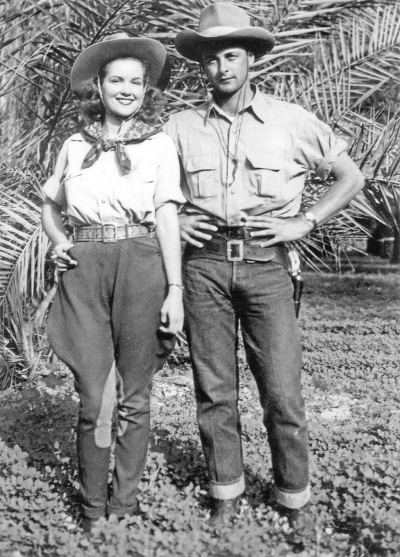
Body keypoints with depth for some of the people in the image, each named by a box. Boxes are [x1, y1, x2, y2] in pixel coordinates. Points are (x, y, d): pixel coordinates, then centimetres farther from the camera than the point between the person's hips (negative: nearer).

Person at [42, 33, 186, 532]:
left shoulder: (160, 144, 7)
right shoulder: (74, 146, 14)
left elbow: (167, 218, 1)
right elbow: (49, 206, 27)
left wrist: (175, 290, -5)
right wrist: (58, 241, 6)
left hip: (140, 265, -1)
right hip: (84, 269, 2)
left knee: (134, 397, 5)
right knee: (94, 400, -2)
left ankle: (125, 505, 20)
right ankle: (92, 510, 15)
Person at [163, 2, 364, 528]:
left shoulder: (290, 120, 3)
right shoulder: (180, 126, 7)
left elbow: (351, 176, 8)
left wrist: (304, 222, -3)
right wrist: (172, 221, 1)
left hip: (266, 263, -1)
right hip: (205, 263, 2)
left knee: (282, 391, -1)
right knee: (214, 389, 7)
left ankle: (294, 495, 19)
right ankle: (226, 490, 24)